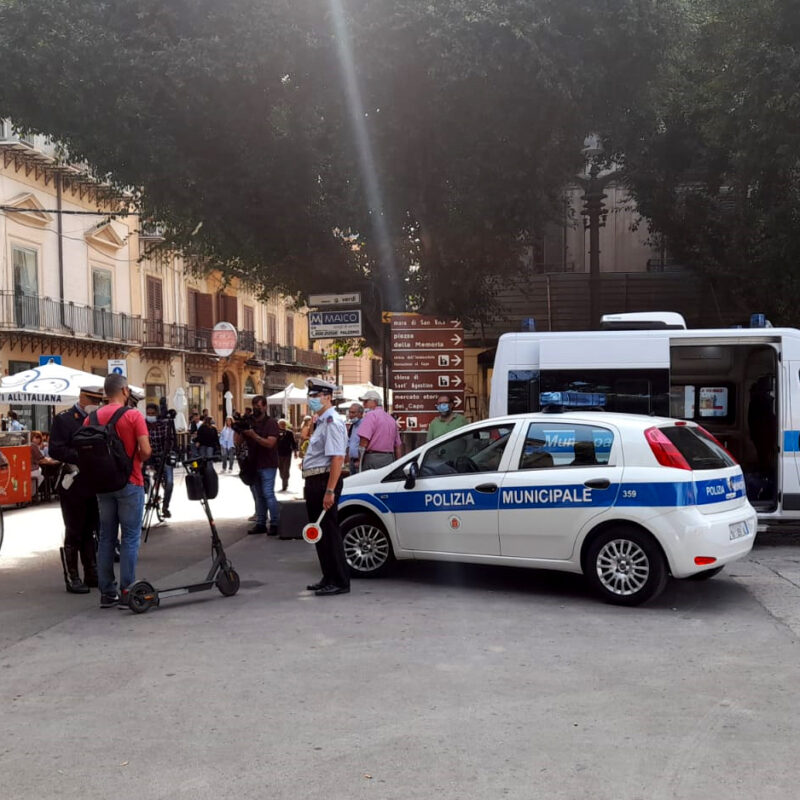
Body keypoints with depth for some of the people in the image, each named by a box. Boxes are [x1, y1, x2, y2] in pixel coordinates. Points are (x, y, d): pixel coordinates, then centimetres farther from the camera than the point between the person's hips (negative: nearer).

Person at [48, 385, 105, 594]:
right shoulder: (63, 419, -4)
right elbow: (55, 450, -14)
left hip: (95, 484, 6)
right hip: (74, 485, -6)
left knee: (90, 532, 13)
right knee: (73, 533, 1)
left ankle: (92, 575, 20)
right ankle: (72, 578, 7)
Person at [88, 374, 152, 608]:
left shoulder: (92, 418, 3)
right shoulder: (133, 416, -10)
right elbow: (146, 451, -16)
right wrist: (136, 461, 4)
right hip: (130, 483, -5)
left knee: (106, 538, 10)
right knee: (130, 538, 1)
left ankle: (107, 593, 12)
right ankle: (127, 592, 0)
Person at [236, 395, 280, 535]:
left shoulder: (271, 423, -5)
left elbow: (270, 443, -17)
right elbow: (236, 440, 6)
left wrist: (253, 435, -23)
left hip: (267, 465, -5)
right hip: (253, 464, 6)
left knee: (268, 494, -10)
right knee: (258, 496, 9)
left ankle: (275, 524, -5)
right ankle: (260, 524, 14)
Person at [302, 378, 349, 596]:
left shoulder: (332, 422, -15)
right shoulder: (322, 422, 17)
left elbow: (337, 458, -24)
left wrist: (330, 491, -27)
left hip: (325, 482, -10)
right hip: (314, 483, 10)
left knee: (329, 532, -6)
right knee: (319, 532, 16)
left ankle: (339, 582, 0)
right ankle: (329, 578, 27)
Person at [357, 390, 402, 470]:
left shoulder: (371, 415, -5)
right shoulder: (392, 419, 20)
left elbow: (364, 440, -14)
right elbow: (398, 446, 20)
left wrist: (360, 461, -6)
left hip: (372, 458, -8)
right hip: (390, 459, 8)